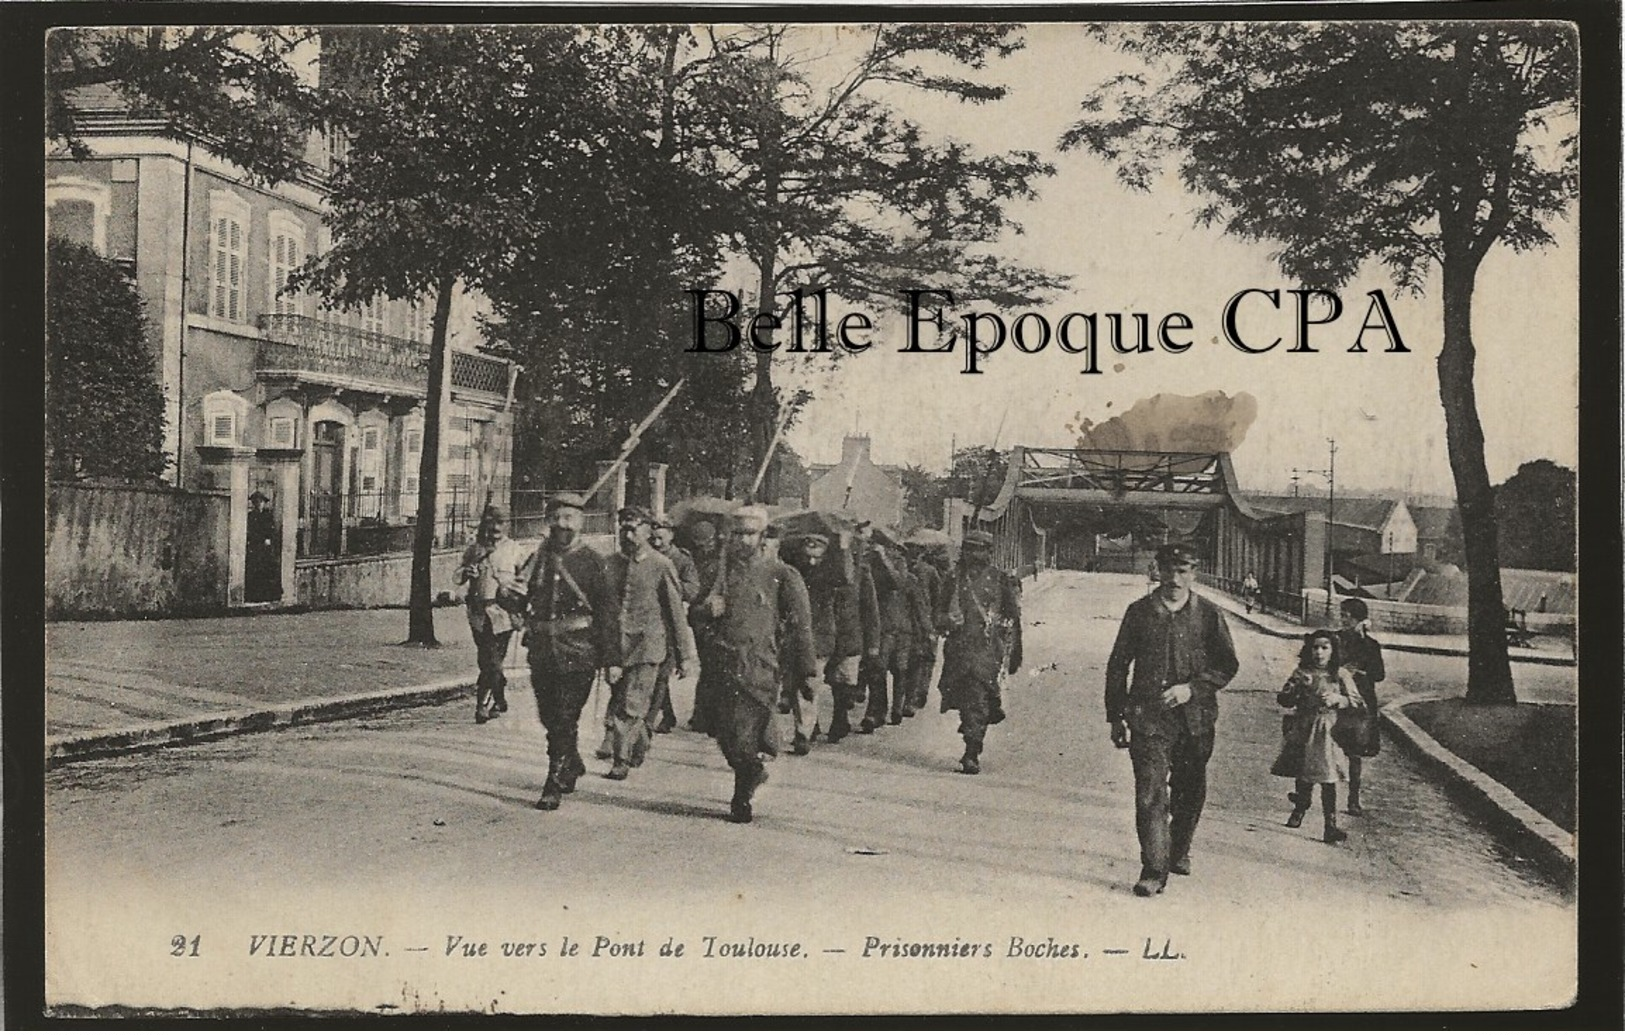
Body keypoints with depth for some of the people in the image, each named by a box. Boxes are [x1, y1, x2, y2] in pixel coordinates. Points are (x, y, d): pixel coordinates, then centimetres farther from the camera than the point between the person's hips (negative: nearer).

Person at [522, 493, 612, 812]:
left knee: (564, 719, -7)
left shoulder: (591, 561, -3)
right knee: (549, 717, 14)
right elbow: (524, 598, 19)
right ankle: (573, 763, 39)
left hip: (577, 652, -5)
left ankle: (554, 787, -1)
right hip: (541, 649, 5)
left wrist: (607, 658, -7)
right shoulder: (539, 558, 10)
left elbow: (605, 610, -4)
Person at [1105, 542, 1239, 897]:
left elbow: (1227, 664, 4)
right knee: (1150, 794, -10)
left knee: (1189, 791, 14)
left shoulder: (1207, 615, 3)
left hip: (1195, 718, 1)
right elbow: (1117, 666, 8)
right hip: (1147, 717, -1)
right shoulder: (1140, 612, 3)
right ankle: (1153, 870, -8)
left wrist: (1192, 688, -12)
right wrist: (1116, 717, 5)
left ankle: (1179, 850, 38)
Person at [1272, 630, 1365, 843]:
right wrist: (1298, 688, -17)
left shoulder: (1340, 675, 1)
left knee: (1329, 780, -7)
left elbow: (1358, 702, 1)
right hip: (1303, 731, 2)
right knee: (1303, 777, 10)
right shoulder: (1301, 673, 3)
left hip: (1328, 731, -2)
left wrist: (1338, 699, -14)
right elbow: (1282, 699, 0)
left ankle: (1330, 826, -6)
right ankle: (1300, 808, 37)